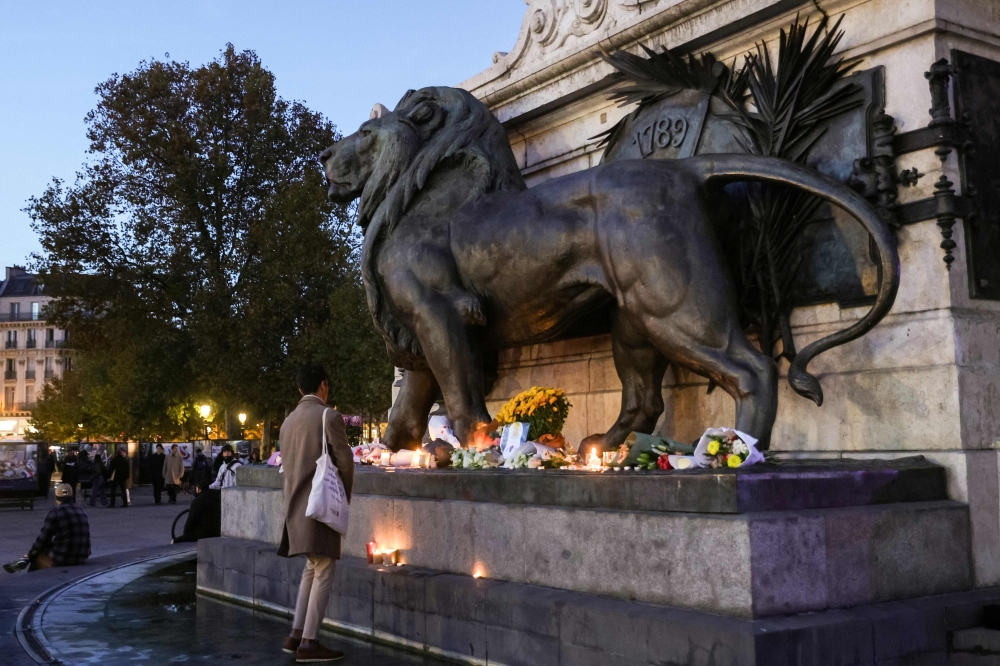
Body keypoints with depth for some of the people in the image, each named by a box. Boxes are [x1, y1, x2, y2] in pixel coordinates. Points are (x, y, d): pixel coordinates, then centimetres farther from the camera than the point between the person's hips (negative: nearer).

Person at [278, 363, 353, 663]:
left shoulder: (289, 421, 13)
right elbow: (344, 460, -11)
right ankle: (308, 643, -3)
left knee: (312, 568, 19)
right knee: (324, 572, -2)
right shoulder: (329, 416, -10)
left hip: (296, 503, 8)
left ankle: (296, 635, 17)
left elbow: (288, 463, 15)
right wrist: (345, 493, 6)